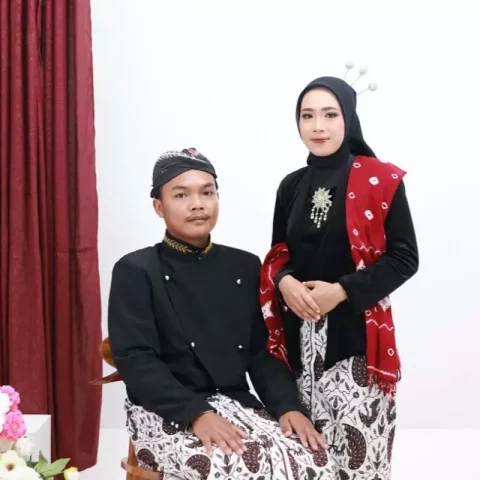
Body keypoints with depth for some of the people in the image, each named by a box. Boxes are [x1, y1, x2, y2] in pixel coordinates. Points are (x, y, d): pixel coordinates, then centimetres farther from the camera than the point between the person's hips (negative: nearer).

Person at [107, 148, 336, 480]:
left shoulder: (245, 267, 12)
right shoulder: (136, 271, -1)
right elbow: (134, 360, -11)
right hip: (166, 413, -4)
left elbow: (263, 351, 10)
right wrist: (196, 414, -24)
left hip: (236, 404, 5)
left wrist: (288, 406, -9)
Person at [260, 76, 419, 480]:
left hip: (355, 334, -4)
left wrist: (342, 291, -16)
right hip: (299, 335, 4)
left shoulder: (381, 180, -3)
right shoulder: (291, 186, 11)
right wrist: (285, 282, -8)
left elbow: (404, 258, -5)